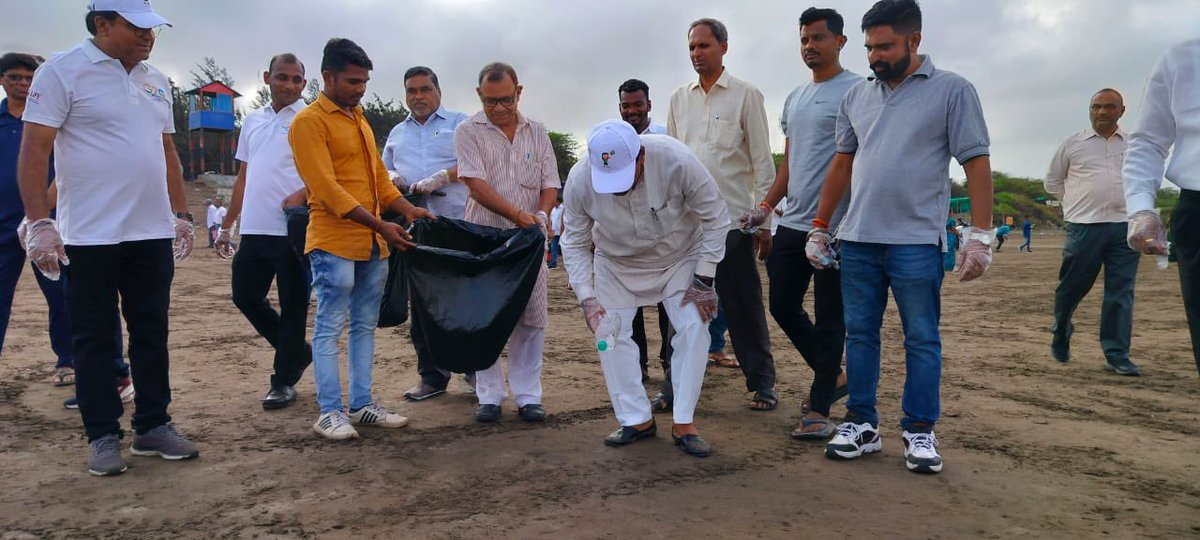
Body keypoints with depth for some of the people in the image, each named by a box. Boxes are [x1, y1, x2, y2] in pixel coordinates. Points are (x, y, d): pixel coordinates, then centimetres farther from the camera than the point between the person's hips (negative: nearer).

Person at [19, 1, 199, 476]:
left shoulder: (156, 81, 13)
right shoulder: (63, 72, -6)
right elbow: (34, 151, -10)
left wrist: (182, 214, 15)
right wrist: (39, 223, -16)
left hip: (153, 233, 6)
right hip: (90, 236, -5)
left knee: (152, 333, 9)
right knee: (94, 339, 4)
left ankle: (153, 427, 20)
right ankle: (102, 436, 15)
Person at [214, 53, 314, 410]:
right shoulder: (252, 121, 16)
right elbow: (244, 177, 20)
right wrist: (226, 225, 18)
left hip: (293, 230, -7)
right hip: (255, 230, 7)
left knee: (293, 306, 1)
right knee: (245, 296, 11)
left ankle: (284, 381, 14)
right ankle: (298, 352, 28)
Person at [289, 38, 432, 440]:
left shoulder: (359, 119, 18)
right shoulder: (309, 122, -8)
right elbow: (327, 188, -16)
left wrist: (408, 210, 3)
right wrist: (380, 225, -21)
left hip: (373, 243, 8)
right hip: (334, 243, -8)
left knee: (365, 326, 11)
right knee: (330, 328, -2)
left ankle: (362, 405, 19)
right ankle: (329, 412, 5)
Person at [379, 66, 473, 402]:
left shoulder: (459, 123, 7)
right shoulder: (398, 133, 23)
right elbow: (385, 170, 28)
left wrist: (441, 177, -18)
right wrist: (392, 178, 5)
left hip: (458, 225, -4)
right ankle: (432, 376, 14)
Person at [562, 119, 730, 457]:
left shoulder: (676, 160, -35)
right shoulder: (580, 180, -28)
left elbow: (715, 218, -21)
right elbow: (575, 244, -13)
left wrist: (704, 280, -20)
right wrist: (587, 297, -23)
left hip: (679, 257, -1)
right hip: (616, 263, 2)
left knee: (692, 328, -13)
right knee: (610, 334, -6)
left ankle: (684, 424, -1)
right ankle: (637, 420, 10)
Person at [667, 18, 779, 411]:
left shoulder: (746, 95, 1)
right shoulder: (679, 99, 13)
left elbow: (762, 162, -2)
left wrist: (763, 221, -7)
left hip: (732, 217, -4)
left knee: (743, 305, 1)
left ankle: (762, 383, 12)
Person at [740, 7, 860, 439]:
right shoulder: (794, 98, 18)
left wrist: (843, 223, -18)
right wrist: (767, 205, 12)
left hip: (834, 227, -8)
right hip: (792, 224, 8)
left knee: (828, 319, -1)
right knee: (783, 305, 10)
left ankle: (819, 410, 8)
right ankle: (834, 377, 28)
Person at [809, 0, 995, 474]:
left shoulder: (952, 91, -1)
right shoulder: (856, 96, 12)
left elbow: (976, 164, -4)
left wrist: (980, 235, -11)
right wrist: (819, 228, 13)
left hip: (916, 242, -4)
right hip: (857, 240, 4)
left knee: (922, 340, 4)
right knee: (859, 334, 8)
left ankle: (920, 432, 15)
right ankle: (862, 425, 19)